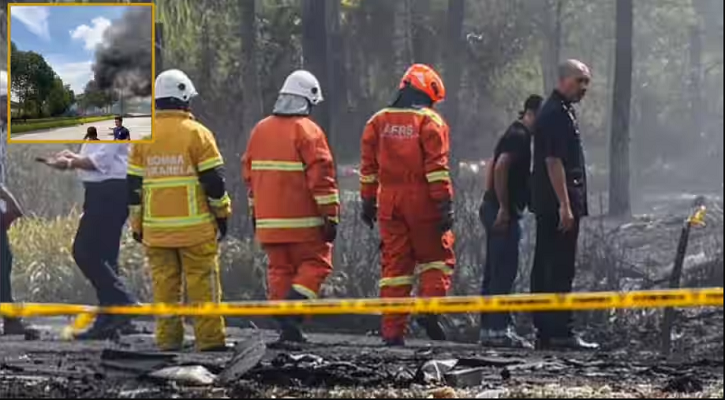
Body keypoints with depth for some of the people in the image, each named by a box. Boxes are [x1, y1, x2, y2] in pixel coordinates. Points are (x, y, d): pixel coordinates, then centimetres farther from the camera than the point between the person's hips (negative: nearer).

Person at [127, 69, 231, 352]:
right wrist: (222, 212, 5)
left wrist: (137, 224, 16)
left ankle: (168, 338, 7)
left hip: (156, 227, 4)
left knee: (164, 284, 8)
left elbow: (134, 185, 9)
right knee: (202, 283, 0)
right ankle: (209, 338, -1)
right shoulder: (196, 133, -6)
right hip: (195, 227, -4)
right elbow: (214, 179, -7)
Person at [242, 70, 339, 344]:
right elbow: (321, 176, -14)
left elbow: (249, 173, 17)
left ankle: (286, 327, 9)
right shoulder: (307, 131, -10)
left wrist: (255, 212, 25)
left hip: (268, 219, 6)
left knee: (279, 269, 11)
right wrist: (331, 216, -11)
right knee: (315, 264, 4)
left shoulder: (260, 130, 11)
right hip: (303, 220, -6)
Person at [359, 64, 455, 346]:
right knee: (436, 257, 11)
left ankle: (392, 331, 4)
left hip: (389, 203, 4)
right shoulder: (430, 121, -5)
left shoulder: (378, 121, 9)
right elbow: (436, 166, -11)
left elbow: (368, 166, 10)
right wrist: (445, 204, -12)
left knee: (394, 263, 7)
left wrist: (368, 201, 16)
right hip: (421, 202, -4)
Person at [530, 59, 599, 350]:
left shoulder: (562, 111, 19)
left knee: (545, 269, 11)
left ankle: (545, 331, 15)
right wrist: (565, 206, -23)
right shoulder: (556, 114, -14)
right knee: (560, 270, -9)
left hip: (550, 207, 11)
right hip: (557, 204, -11)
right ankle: (560, 332, -9)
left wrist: (572, 204, 24)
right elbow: (554, 161, -21)